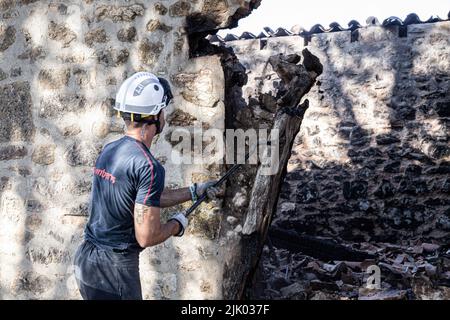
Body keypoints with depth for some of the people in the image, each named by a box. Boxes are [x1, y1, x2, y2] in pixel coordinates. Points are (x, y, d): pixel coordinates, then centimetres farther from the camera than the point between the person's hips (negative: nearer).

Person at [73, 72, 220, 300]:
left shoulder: (108, 151, 7)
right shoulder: (148, 166, -20)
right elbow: (146, 237, -21)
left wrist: (194, 191, 25)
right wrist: (176, 225, -2)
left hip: (86, 259, 8)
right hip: (113, 268, -8)